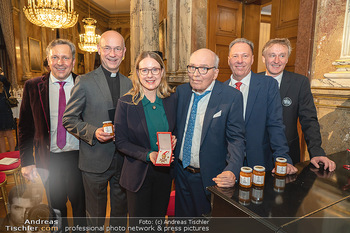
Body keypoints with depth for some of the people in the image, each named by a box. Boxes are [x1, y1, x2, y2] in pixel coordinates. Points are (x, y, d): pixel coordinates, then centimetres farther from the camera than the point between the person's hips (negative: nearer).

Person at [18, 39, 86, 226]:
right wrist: (26, 161, -3)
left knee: (80, 206, 16)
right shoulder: (33, 87, -3)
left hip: (78, 157, -1)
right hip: (49, 159, 1)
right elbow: (25, 127, 1)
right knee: (56, 208, 21)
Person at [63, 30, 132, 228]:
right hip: (96, 159, -3)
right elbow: (69, 119, -6)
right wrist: (92, 132, -20)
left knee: (121, 210, 22)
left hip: (123, 159, 4)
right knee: (96, 213, 16)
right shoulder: (85, 82, -8)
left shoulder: (128, 83, 6)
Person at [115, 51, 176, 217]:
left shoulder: (171, 99, -2)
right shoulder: (126, 103, -11)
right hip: (138, 174, -3)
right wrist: (148, 155, -24)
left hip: (164, 172, 3)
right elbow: (120, 142, -11)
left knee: (159, 217, 23)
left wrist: (173, 140, -13)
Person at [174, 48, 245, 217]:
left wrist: (231, 171, -29)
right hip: (181, 173, 4)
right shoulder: (181, 91, -1)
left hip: (210, 177, -4)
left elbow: (236, 138, -16)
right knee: (182, 216, 24)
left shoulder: (231, 97, -15)